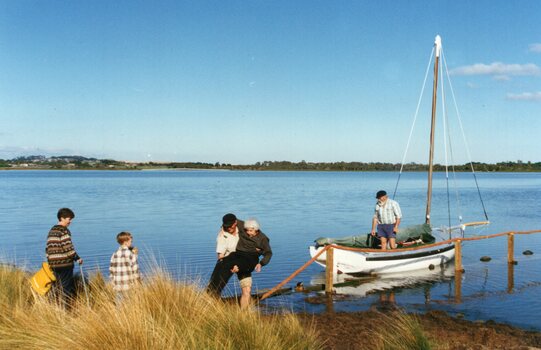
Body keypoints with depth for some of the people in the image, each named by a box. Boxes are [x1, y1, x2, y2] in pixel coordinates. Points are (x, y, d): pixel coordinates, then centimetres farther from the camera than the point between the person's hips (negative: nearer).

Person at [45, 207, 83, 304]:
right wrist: (77, 258, -7)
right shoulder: (64, 230, -11)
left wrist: (50, 262, 21)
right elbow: (68, 247, -16)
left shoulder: (52, 231, 15)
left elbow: (48, 247, 17)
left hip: (54, 264, 8)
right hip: (65, 263, -8)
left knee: (59, 287, 14)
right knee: (66, 288, -3)